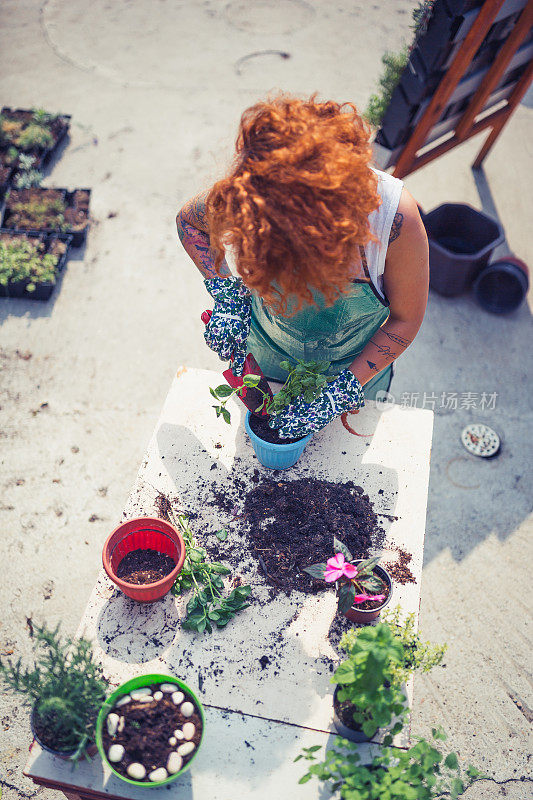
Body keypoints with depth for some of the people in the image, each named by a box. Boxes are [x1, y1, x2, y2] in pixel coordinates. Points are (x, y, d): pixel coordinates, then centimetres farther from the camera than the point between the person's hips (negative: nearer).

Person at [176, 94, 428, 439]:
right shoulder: (244, 196, -34)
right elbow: (188, 220, -10)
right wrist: (226, 293, -24)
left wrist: (344, 390, -26)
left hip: (359, 365, 0)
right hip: (268, 358, 1)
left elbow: (405, 320, -22)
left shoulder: (396, 214, -39)